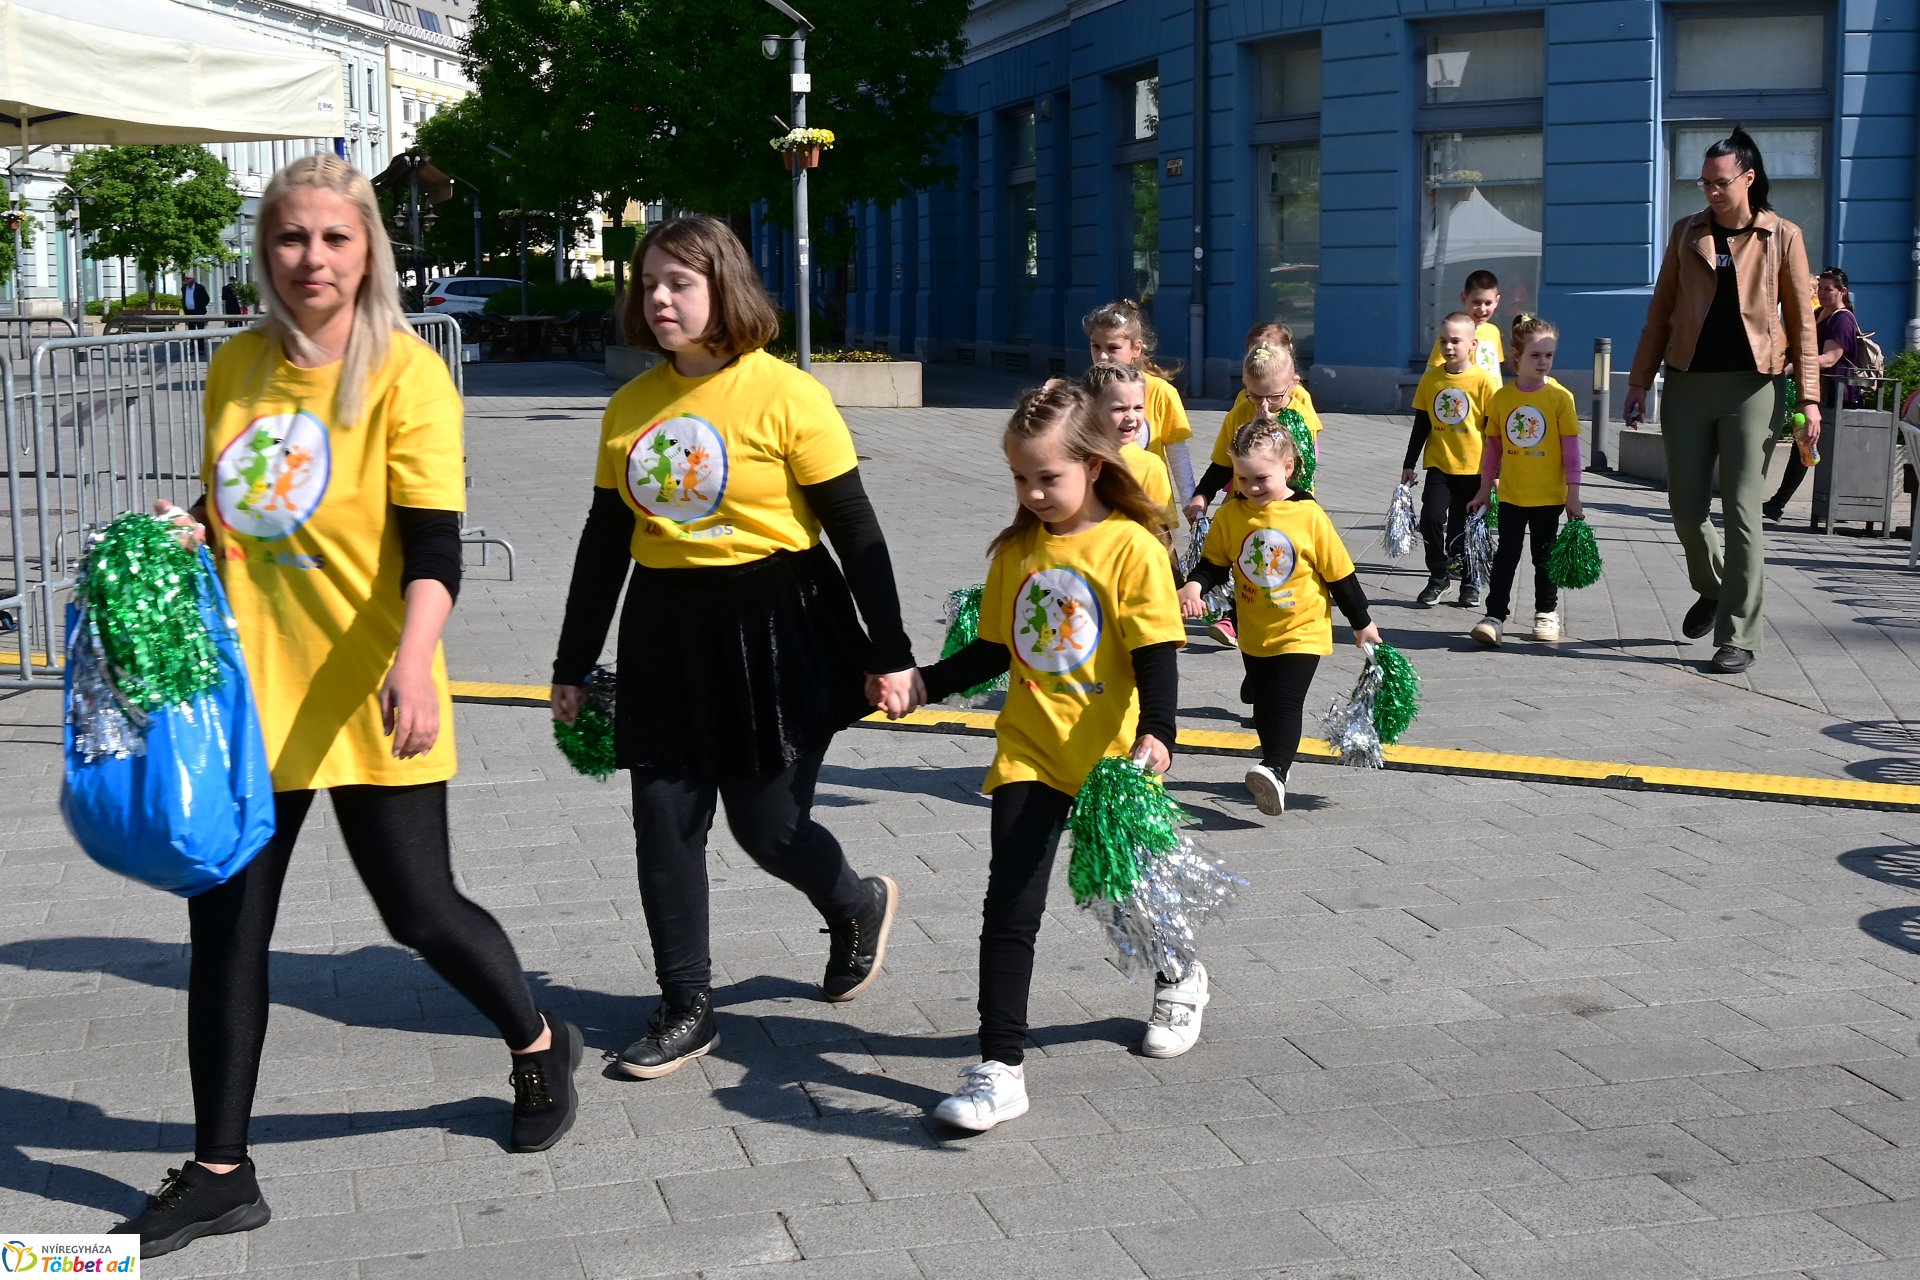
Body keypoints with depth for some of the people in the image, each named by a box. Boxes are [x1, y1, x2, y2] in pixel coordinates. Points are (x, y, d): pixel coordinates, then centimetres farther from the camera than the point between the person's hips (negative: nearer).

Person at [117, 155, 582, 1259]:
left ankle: (540, 1046, 34)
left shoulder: (405, 370, -10)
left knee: (420, 908, 4)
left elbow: (434, 544, -17)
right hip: (248, 690, 5)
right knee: (225, 924, 7)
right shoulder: (237, 368, 8)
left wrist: (413, 661, -32)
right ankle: (219, 1174, 20)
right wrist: (187, 535, 0)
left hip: (364, 698, -5)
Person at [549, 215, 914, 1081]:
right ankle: (687, 1009, 19)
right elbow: (605, 540, 12)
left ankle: (859, 906, 32)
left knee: (767, 824, -2)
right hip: (665, 632, 5)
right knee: (664, 823, 3)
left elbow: (854, 527, -7)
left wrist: (888, 652, -6)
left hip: (775, 627, -5)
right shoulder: (630, 407, 5)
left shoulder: (785, 395, -10)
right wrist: (573, 666, 14)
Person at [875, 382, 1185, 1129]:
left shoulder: (1130, 547, -11)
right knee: (1009, 907, -6)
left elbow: (1156, 654, -13)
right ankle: (1001, 1069, -3)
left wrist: (1156, 733, -27)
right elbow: (994, 649, 12)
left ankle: (1178, 978, 49)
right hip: (1029, 755, 3)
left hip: (1111, 758, -3)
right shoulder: (1016, 550, 4)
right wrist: (924, 685, 1)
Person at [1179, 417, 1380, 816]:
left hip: (1303, 632, -4)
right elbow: (1214, 562, 3)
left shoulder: (1308, 514, -14)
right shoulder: (1231, 514, -6)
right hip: (1254, 633, 4)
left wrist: (1362, 622, 3)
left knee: (1285, 703, -17)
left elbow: (1339, 572, -5)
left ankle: (1274, 770, -27)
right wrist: (1194, 586, -20)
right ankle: (1276, 768, 34)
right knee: (1262, 705, 16)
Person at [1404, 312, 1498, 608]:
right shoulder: (1430, 379, 1)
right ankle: (1438, 576, 8)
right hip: (1439, 465, 2)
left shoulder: (1484, 381, -8)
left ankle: (1470, 583, 24)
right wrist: (1408, 465, 10)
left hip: (1474, 468, -2)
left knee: (1466, 528, 6)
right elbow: (1421, 426, 9)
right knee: (1431, 519, -11)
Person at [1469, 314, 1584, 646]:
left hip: (1549, 495, -1)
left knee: (1544, 555, 11)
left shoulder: (1560, 397, -7)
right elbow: (1492, 445, 9)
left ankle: (1547, 613, 25)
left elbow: (1571, 446, -5)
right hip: (1511, 494, 1)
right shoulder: (1502, 398, 0)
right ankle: (1494, 616, 2)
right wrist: (1485, 489, 11)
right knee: (1506, 555, 1)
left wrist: (1573, 494, -6)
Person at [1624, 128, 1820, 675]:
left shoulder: (1782, 238, 2)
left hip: (1750, 384, -3)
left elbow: (1802, 321, 2)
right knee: (1686, 506, 5)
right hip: (1687, 383, 3)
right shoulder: (1687, 232, 10)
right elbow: (1661, 310, 13)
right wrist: (1640, 380, 9)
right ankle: (1711, 589, 36)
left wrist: (1809, 395, -4)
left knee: (1741, 510, -5)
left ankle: (1739, 637, 0)